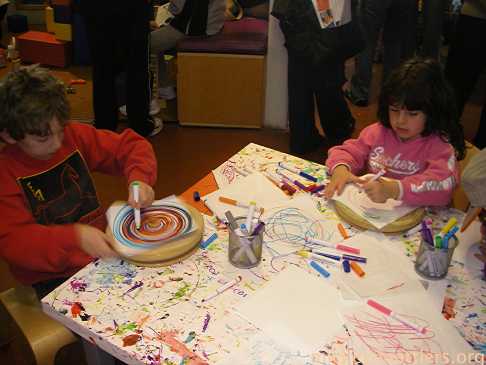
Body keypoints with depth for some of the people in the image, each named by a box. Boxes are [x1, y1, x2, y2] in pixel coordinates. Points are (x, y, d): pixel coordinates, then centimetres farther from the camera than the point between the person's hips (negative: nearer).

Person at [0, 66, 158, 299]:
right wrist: (75, 237, -33)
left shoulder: (74, 136, -1)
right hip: (54, 278, -4)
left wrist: (139, 179, -16)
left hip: (102, 251, 5)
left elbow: (131, 145, 6)